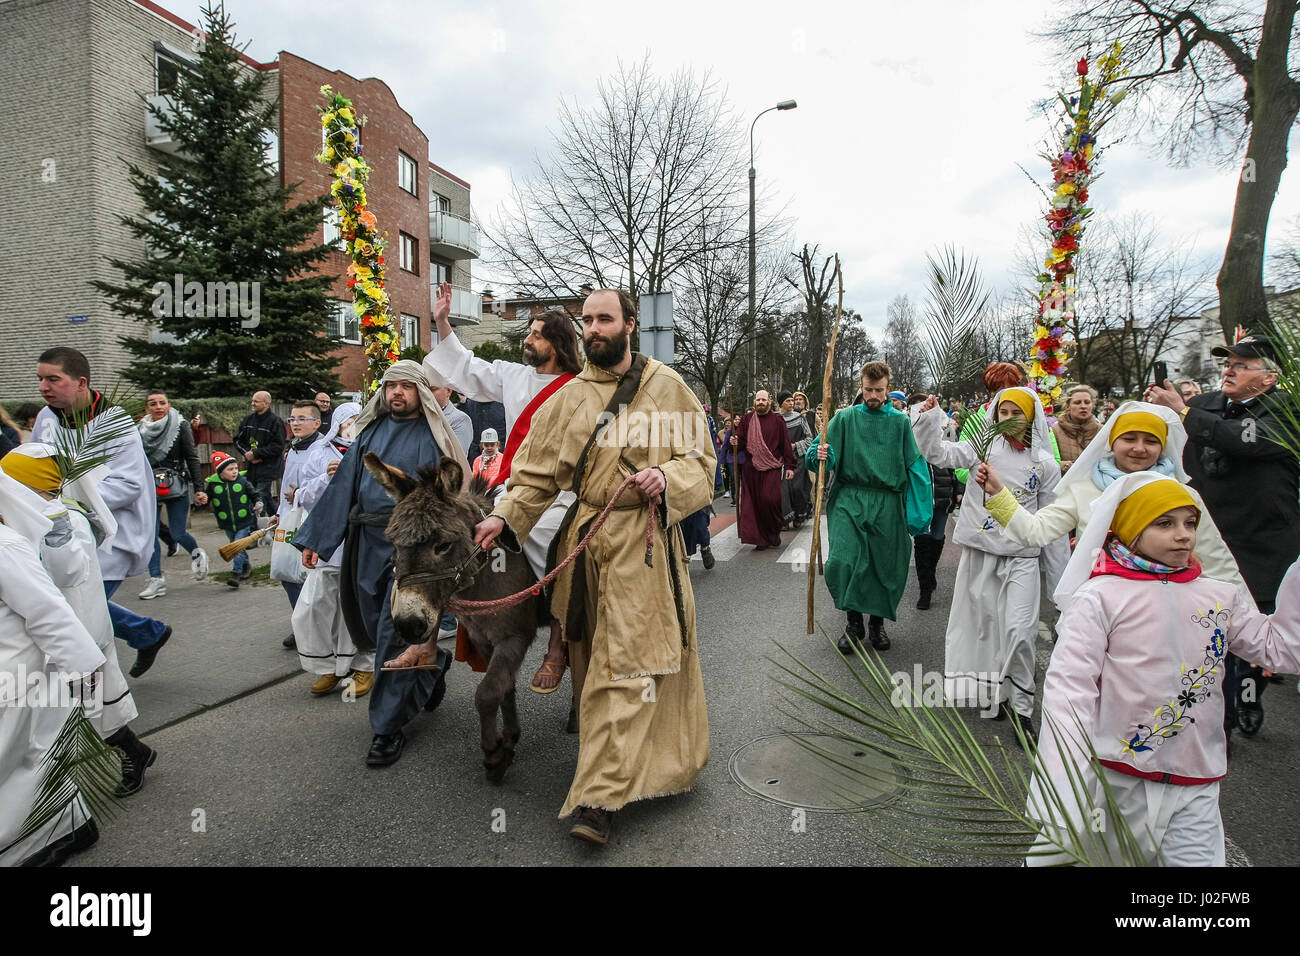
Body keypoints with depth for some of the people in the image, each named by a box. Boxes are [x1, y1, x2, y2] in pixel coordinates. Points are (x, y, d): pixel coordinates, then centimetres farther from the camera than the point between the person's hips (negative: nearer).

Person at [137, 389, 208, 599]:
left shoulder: (180, 426, -3)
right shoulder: (141, 430, 5)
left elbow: (192, 459, -4)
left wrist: (198, 489, -10)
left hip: (177, 487, -3)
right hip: (149, 489, 3)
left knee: (177, 534, -3)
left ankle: (197, 554, 30)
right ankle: (156, 579, 5)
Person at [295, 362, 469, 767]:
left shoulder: (431, 437, -3)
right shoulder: (370, 432, 13)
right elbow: (343, 486, 13)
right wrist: (314, 538, 9)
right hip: (368, 543, 6)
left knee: (393, 633, -5)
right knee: (372, 626, 14)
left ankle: (388, 727, 9)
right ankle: (434, 661, 40)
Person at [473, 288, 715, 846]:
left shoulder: (666, 387, 4)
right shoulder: (567, 398, 9)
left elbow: (700, 458, 4)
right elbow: (538, 474, 5)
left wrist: (667, 476, -16)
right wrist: (505, 517, -10)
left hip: (644, 542, -3)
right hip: (584, 542, 3)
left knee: (625, 664, -7)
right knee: (595, 662, 9)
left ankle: (599, 797, -2)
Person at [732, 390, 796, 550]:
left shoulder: (777, 420, 5)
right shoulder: (746, 419, 9)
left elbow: (786, 445, 4)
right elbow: (741, 443, 10)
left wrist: (789, 466, -1)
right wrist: (735, 443, -14)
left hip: (772, 467, -2)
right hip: (751, 468, 2)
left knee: (770, 499, -14)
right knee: (754, 503, 0)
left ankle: (775, 533, 10)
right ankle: (762, 539, 8)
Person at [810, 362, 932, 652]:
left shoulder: (900, 422, 4)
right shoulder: (845, 418, 5)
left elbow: (915, 466, 3)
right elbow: (822, 456, 1)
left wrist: (917, 511, -5)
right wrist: (821, 454, -23)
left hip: (887, 504, 1)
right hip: (849, 500, -1)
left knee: (886, 566, 7)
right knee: (842, 561, -14)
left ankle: (877, 621, 30)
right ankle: (854, 620, 7)